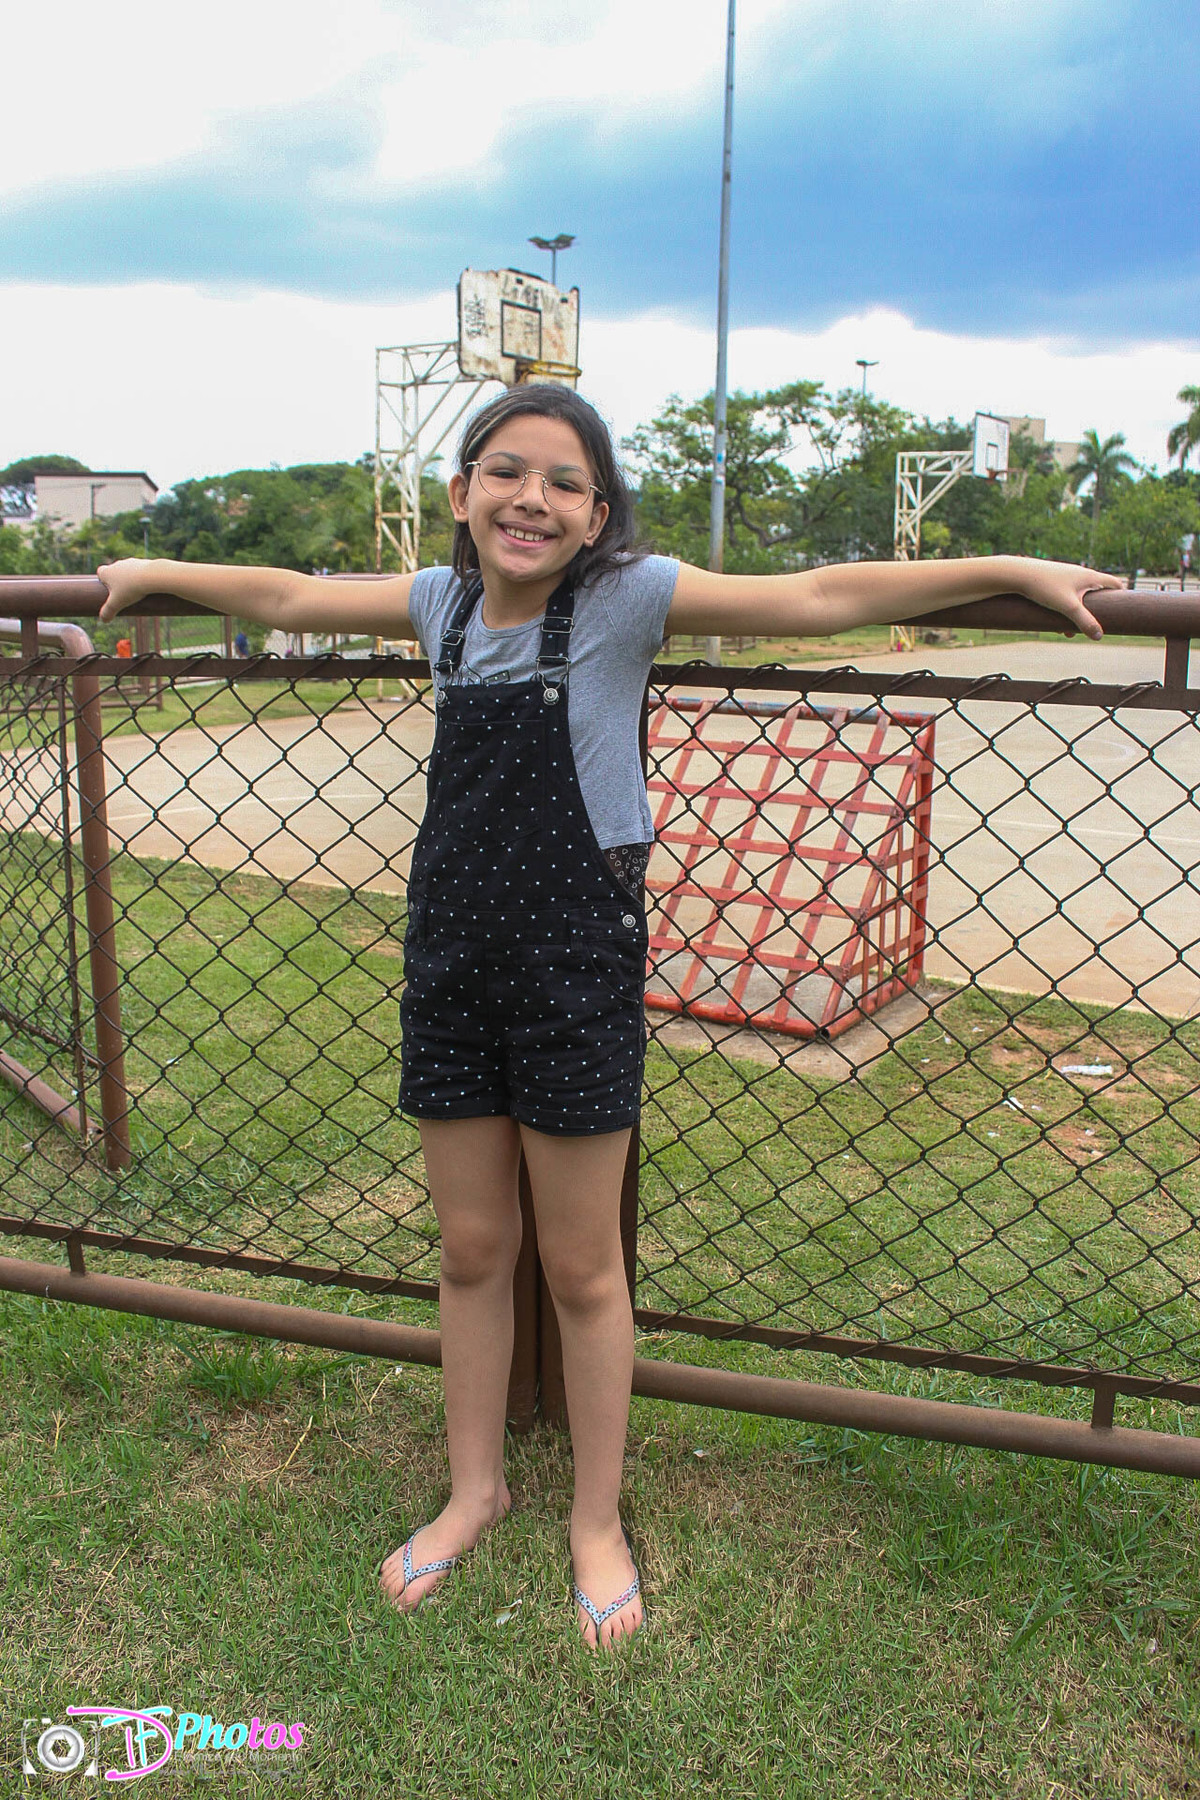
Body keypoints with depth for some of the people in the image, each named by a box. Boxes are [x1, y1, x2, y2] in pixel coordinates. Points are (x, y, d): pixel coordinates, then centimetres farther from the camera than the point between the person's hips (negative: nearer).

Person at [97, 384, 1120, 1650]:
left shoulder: (626, 597, -9)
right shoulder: (446, 600, 5)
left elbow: (819, 599, -12)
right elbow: (292, 599, 20)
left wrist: (1012, 569, -16)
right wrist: (155, 574, 32)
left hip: (577, 971, -4)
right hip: (452, 964, 4)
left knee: (579, 1268, 9)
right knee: (471, 1250, 16)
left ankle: (597, 1521, 31)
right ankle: (475, 1488, 38)